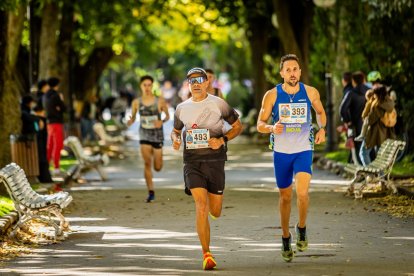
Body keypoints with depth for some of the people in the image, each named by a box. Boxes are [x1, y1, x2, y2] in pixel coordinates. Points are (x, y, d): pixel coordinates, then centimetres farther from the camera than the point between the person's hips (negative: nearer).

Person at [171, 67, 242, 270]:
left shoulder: (219, 104, 0)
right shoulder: (182, 108, 8)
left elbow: (237, 126, 8)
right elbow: (175, 130, 25)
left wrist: (222, 140, -9)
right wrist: (175, 139, 0)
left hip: (214, 160, -1)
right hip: (192, 161, 1)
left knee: (215, 212, 4)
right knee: (201, 206, -16)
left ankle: (213, 203, 45)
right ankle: (206, 255, -10)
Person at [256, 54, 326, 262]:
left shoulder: (310, 93, -3)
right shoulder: (272, 95, -6)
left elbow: (320, 112, 17)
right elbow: (260, 124, -3)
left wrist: (322, 129, -2)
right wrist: (272, 128, -24)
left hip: (304, 151, -1)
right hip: (281, 151, 1)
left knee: (302, 192, -21)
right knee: (285, 196, 11)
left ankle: (301, 228, 6)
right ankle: (286, 237, 31)